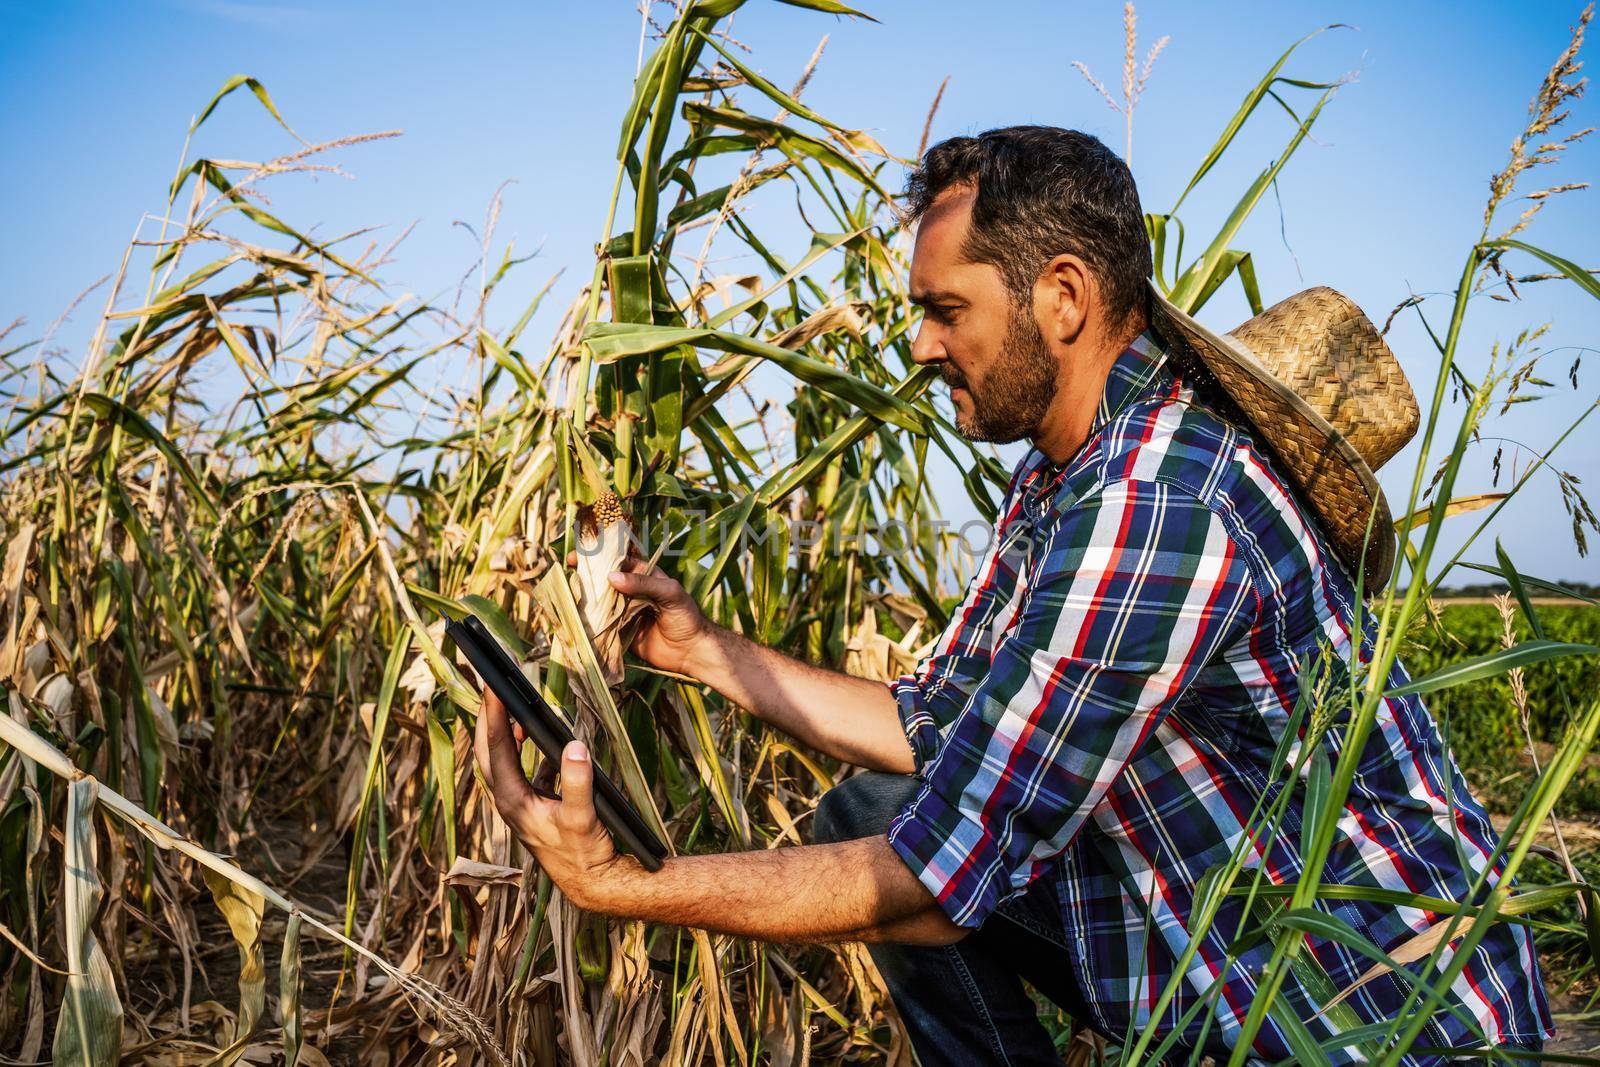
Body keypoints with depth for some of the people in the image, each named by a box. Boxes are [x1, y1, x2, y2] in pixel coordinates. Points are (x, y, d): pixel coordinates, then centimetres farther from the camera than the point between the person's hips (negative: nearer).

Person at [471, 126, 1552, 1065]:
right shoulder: (1057, 479, 3)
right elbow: (929, 728, 7)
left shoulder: (1156, 506, -29)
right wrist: (708, 650, 5)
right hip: (1220, 940, 9)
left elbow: (937, 886, -27)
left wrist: (622, 886, -26)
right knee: (864, 810, 5)